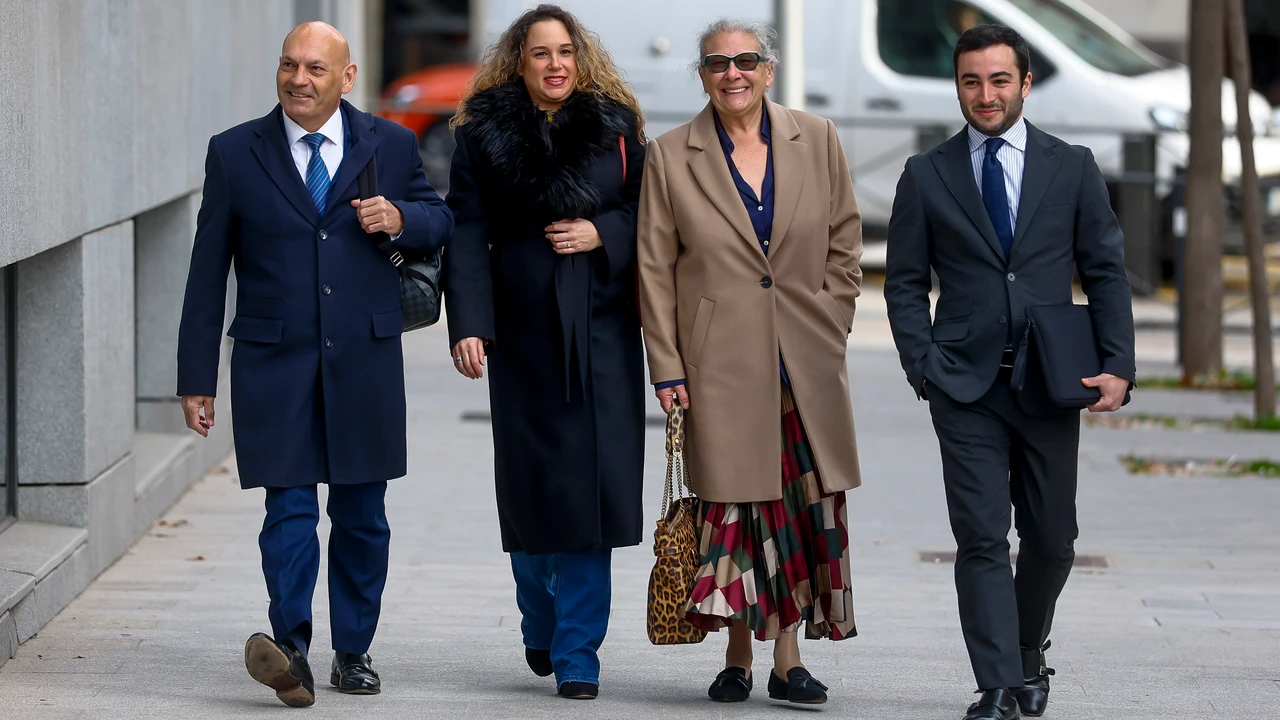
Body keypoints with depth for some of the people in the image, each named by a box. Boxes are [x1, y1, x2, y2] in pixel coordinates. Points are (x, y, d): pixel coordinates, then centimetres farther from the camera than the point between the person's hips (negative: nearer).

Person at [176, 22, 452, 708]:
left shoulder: (391, 145, 6)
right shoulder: (235, 154, 3)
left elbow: (439, 221, 18)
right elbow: (207, 273, 5)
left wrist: (401, 218, -8)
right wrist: (197, 377, 1)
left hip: (365, 363, 2)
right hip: (274, 366, -2)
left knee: (362, 516, 8)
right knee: (289, 506, -12)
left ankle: (352, 652, 19)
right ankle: (290, 648, -19)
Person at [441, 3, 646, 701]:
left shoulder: (616, 129, 8)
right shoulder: (485, 135, 4)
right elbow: (467, 236, -1)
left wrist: (602, 234, -9)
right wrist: (468, 324, -11)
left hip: (602, 330, 0)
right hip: (523, 334, 0)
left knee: (590, 484, -6)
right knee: (531, 484, 3)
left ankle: (575, 651, -1)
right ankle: (541, 622, 29)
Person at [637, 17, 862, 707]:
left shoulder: (816, 140, 6)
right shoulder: (670, 157, 2)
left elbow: (844, 242, 12)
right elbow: (655, 271, 2)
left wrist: (830, 325, 4)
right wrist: (666, 366, -3)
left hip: (805, 360, 2)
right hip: (721, 360, -2)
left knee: (806, 505, 0)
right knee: (734, 502, -1)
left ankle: (788, 657, 6)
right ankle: (738, 656, 9)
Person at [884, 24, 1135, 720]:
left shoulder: (1072, 167, 6)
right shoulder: (927, 175, 5)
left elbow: (1105, 271, 6)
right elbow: (905, 283, 8)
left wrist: (1117, 366, -5)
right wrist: (923, 369, -4)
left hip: (1050, 383, 1)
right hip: (967, 387, -1)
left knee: (1051, 539, 7)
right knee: (981, 538, -8)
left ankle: (1029, 658, 30)